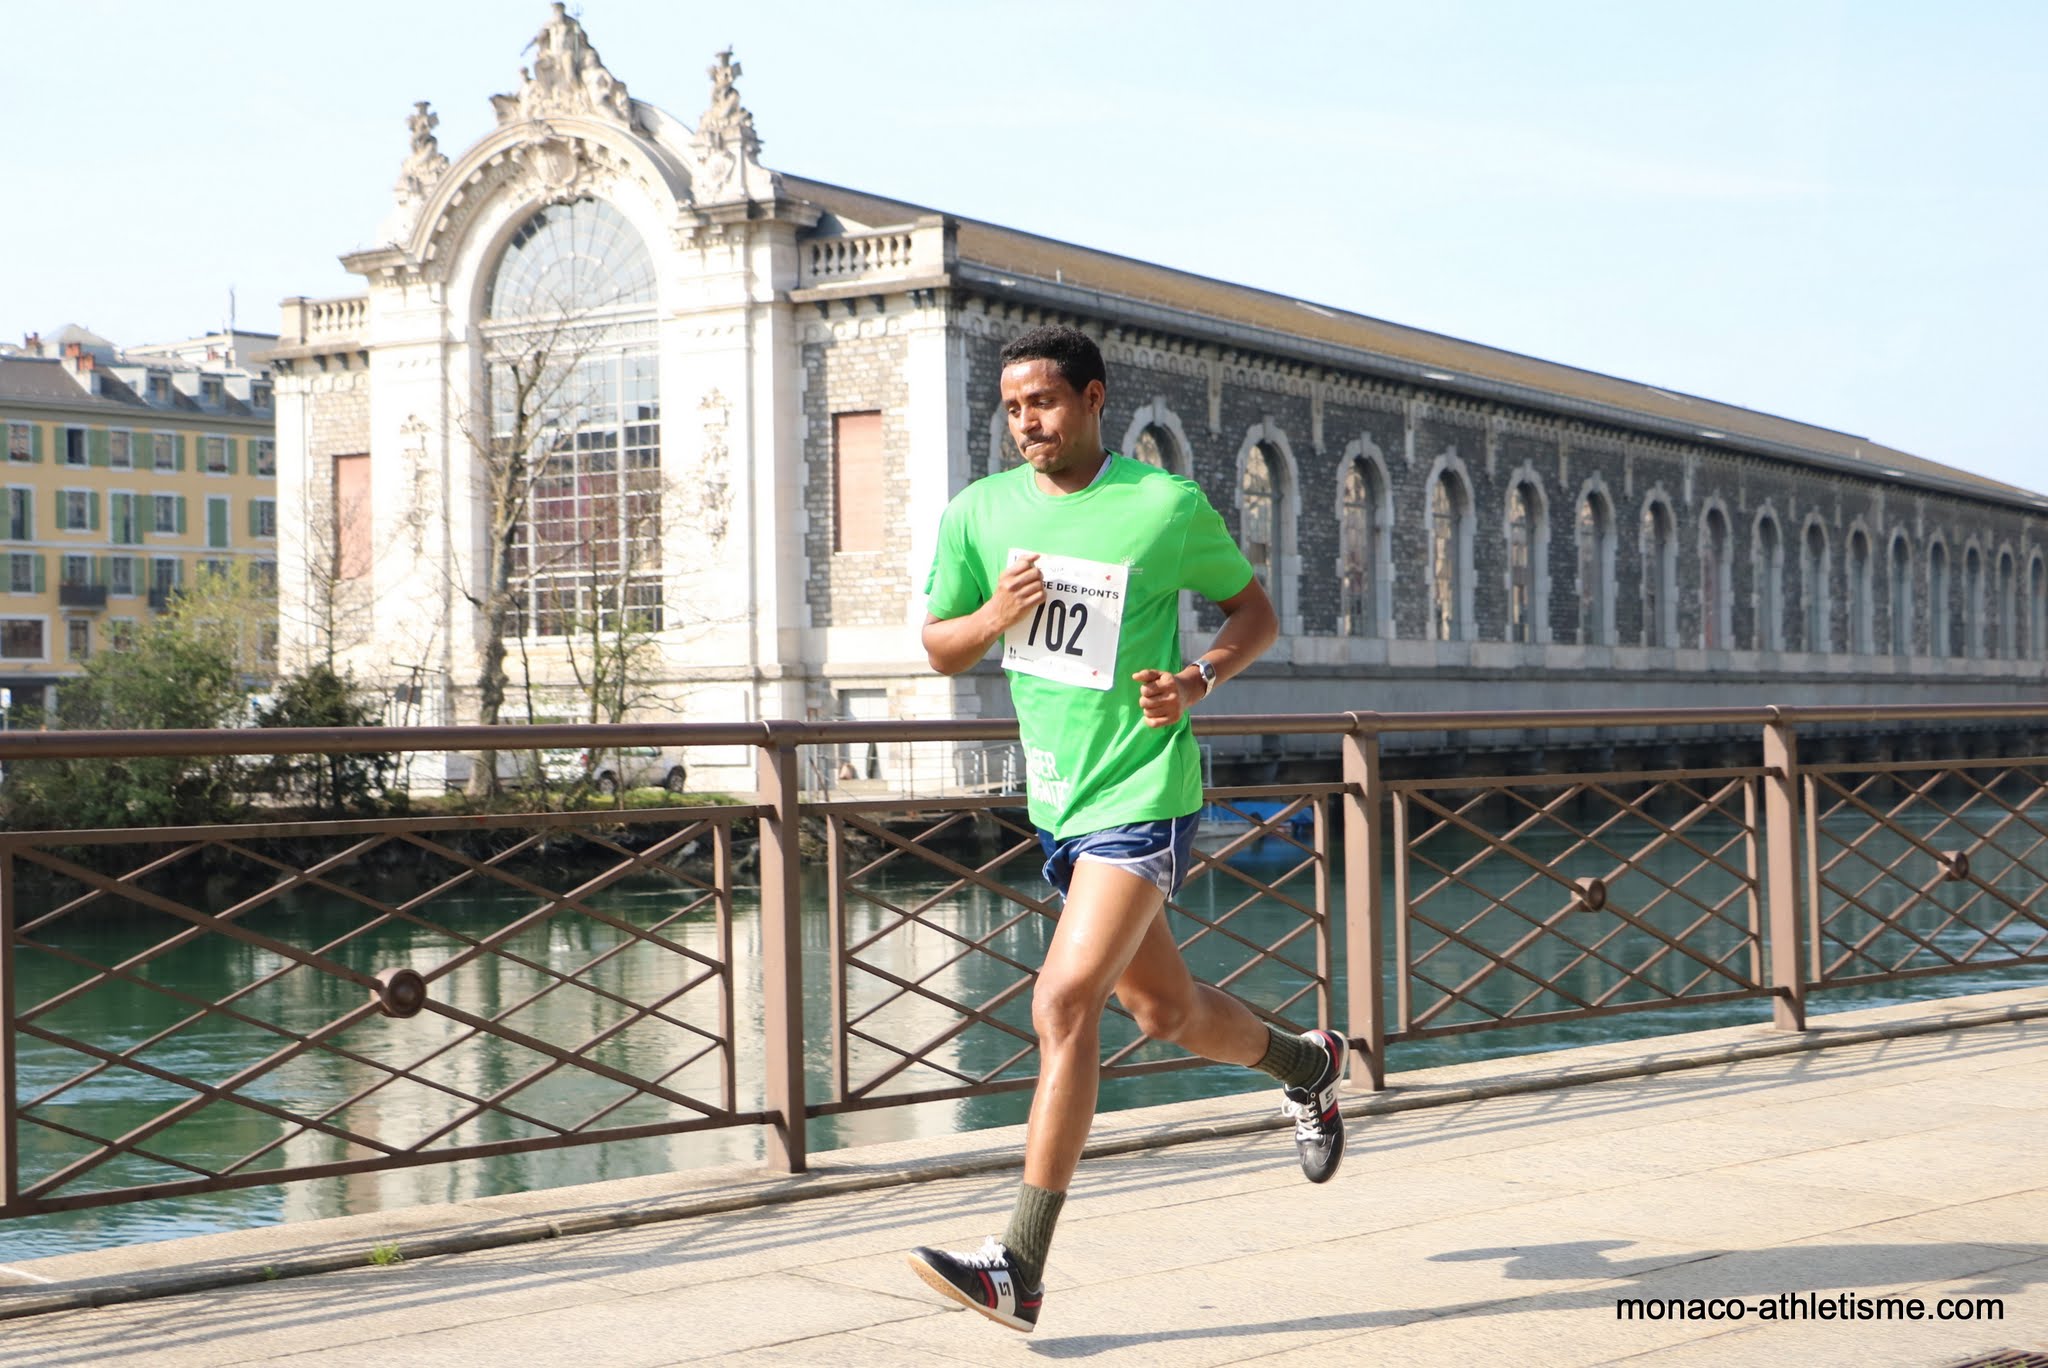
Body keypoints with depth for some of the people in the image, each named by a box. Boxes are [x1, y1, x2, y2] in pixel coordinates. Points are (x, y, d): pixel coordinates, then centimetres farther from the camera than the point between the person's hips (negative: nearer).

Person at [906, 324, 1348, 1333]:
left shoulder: (1168, 505, -8)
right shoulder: (980, 512, 3)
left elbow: (1255, 610, 4)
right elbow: (940, 650, 10)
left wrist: (1198, 681, -15)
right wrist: (994, 616, -12)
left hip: (1141, 798, -6)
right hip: (1055, 798, 6)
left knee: (1064, 1002, -18)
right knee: (1165, 1010, 18)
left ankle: (1020, 1272, -14)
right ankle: (1306, 1064, 50)